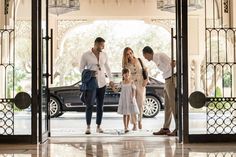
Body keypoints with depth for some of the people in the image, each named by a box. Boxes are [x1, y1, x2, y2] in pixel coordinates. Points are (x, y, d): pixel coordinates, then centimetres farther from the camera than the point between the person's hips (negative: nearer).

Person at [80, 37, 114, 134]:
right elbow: (81, 69, 0)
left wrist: (111, 79, 10)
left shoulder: (104, 55, 7)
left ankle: (98, 126, 15)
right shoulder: (86, 55, -5)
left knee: (100, 106, 7)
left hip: (102, 83, 4)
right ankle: (88, 127, 4)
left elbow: (107, 67, 17)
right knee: (89, 105, -5)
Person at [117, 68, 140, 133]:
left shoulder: (131, 82, -3)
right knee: (124, 114, -2)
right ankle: (125, 128, -4)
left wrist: (132, 98, -14)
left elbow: (133, 91, -5)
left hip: (129, 99, -1)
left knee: (128, 114, 6)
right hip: (123, 99, 1)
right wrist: (121, 99, 10)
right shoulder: (122, 83, 4)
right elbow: (122, 91, 12)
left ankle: (127, 127, 16)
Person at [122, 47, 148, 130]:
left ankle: (139, 121, 24)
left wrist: (146, 79, 0)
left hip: (141, 84, 1)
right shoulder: (126, 65, 1)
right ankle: (134, 124, 1)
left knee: (141, 104, 3)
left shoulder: (139, 60, 3)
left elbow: (145, 70, 10)